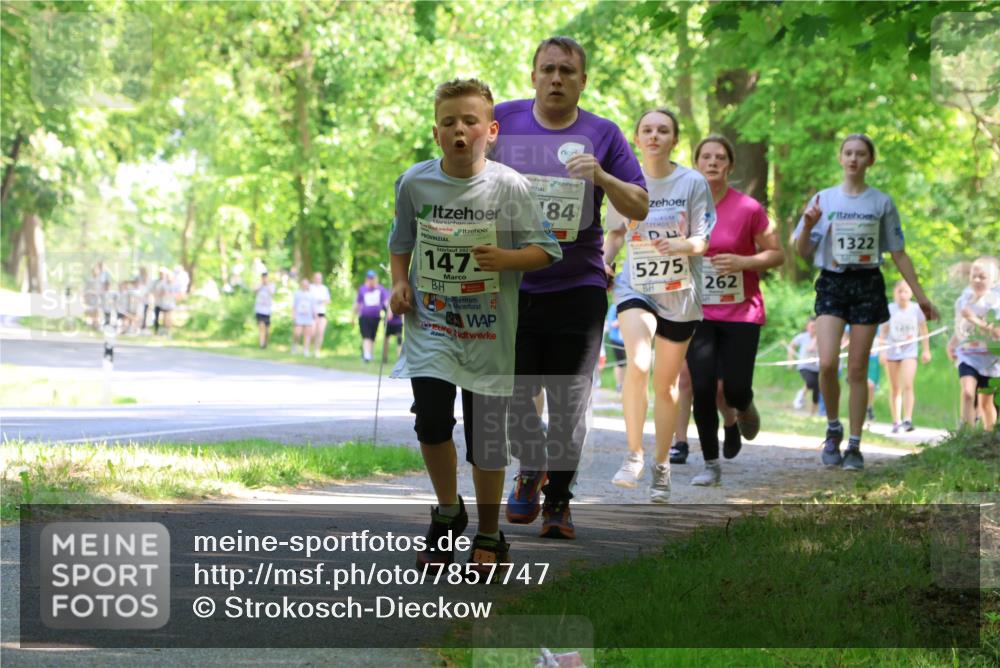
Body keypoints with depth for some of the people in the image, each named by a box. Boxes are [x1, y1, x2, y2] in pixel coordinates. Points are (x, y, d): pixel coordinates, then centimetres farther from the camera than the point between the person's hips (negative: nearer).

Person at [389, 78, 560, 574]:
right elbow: (401, 242, 17)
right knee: (431, 420, -14)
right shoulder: (415, 182, 0)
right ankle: (447, 512, 13)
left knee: (487, 432, 4)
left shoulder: (509, 187, -7)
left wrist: (505, 258, -22)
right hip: (431, 323, 1)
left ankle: (489, 536, 23)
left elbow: (545, 252, -4)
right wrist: (400, 283, 0)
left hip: (487, 328, -1)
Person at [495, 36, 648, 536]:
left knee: (569, 407, 1)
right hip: (509, 285, 1)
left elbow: (640, 208, 2)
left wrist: (601, 177, -15)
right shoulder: (502, 121, 5)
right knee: (513, 399, 1)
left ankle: (558, 500, 14)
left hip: (578, 289, 0)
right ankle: (531, 470, 29)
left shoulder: (602, 134, 4)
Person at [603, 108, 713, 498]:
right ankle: (633, 455, -12)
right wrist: (602, 263, -3)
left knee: (666, 382, 8)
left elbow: (703, 242, -5)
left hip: (680, 294, 0)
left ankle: (661, 465, 24)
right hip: (635, 288, 0)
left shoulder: (693, 183, -5)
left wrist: (679, 245, -27)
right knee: (638, 364, -24)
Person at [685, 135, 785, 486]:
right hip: (699, 312, 2)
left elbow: (777, 254, -2)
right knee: (702, 389, -6)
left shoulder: (748, 208, -8)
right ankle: (711, 466, 9)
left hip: (741, 313, -2)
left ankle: (742, 410, 35)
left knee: (735, 390, -5)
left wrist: (743, 262, -18)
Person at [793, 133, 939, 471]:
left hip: (867, 285, 0)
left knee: (857, 370, 0)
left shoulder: (882, 203, 5)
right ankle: (833, 429, 7)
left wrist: (920, 296, 7)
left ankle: (854, 445, 9)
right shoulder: (824, 199, 6)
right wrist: (808, 225, -15)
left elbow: (898, 253, 9)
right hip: (831, 284, 0)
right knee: (827, 364, -16)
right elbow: (803, 251, 5)